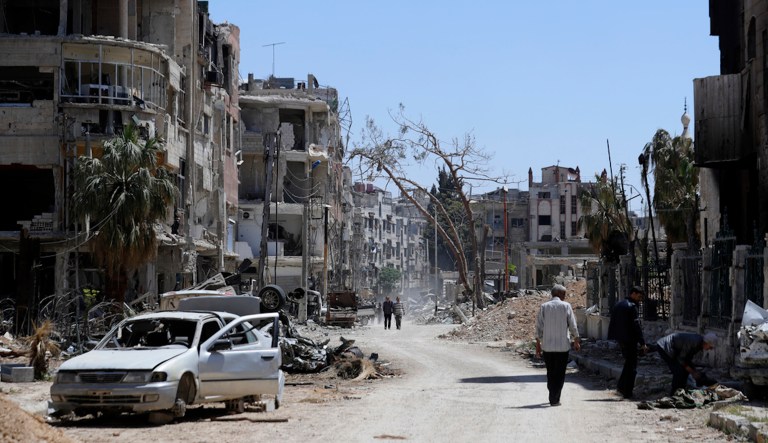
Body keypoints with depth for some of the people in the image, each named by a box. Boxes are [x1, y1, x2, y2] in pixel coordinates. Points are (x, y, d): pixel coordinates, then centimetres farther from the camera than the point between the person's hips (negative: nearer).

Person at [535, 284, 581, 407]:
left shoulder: (544, 307, 1)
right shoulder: (566, 306, -4)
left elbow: (539, 327, 1)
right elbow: (573, 326, -1)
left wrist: (538, 345, 8)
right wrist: (576, 341, 12)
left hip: (547, 346, 2)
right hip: (563, 345, -2)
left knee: (550, 373, 15)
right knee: (560, 374, 4)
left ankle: (553, 397, 22)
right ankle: (555, 399, -1)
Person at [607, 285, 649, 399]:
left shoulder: (618, 305, 12)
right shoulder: (632, 306, -15)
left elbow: (612, 323, 15)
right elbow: (637, 326, -17)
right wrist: (642, 343, -16)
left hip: (620, 339, 8)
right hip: (629, 340, -8)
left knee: (628, 362, 21)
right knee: (632, 365, 0)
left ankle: (621, 385, 15)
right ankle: (628, 392, 1)